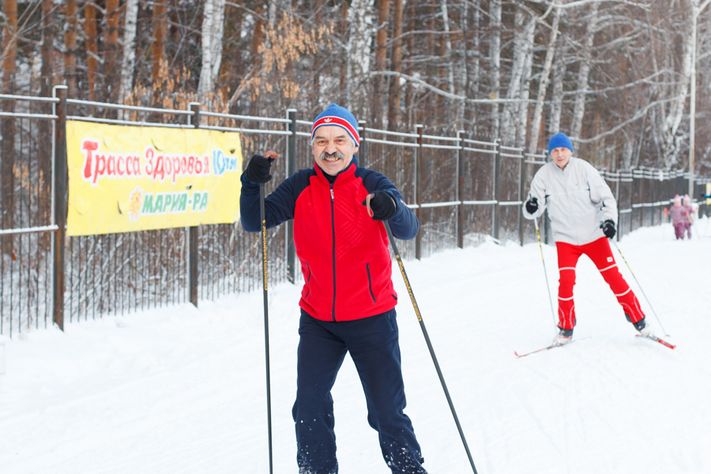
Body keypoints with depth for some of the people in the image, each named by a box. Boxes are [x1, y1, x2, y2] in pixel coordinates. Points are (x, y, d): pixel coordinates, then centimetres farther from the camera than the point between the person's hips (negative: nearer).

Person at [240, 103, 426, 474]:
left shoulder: (372, 185, -8)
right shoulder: (301, 187, -1)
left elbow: (408, 229, -22)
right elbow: (255, 222, -6)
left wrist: (392, 209, -45)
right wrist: (252, 184, -24)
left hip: (372, 318, -2)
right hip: (318, 320, 2)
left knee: (387, 412, 3)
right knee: (309, 411, -3)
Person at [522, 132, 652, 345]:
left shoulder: (583, 169, -9)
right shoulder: (544, 175, -6)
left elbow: (605, 196, -5)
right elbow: (534, 210, -3)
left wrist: (609, 219, -21)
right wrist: (531, 207, -27)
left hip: (594, 234, 0)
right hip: (565, 238, 0)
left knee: (613, 276, 0)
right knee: (566, 281, -13)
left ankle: (638, 321, 13)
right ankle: (566, 329, 4)